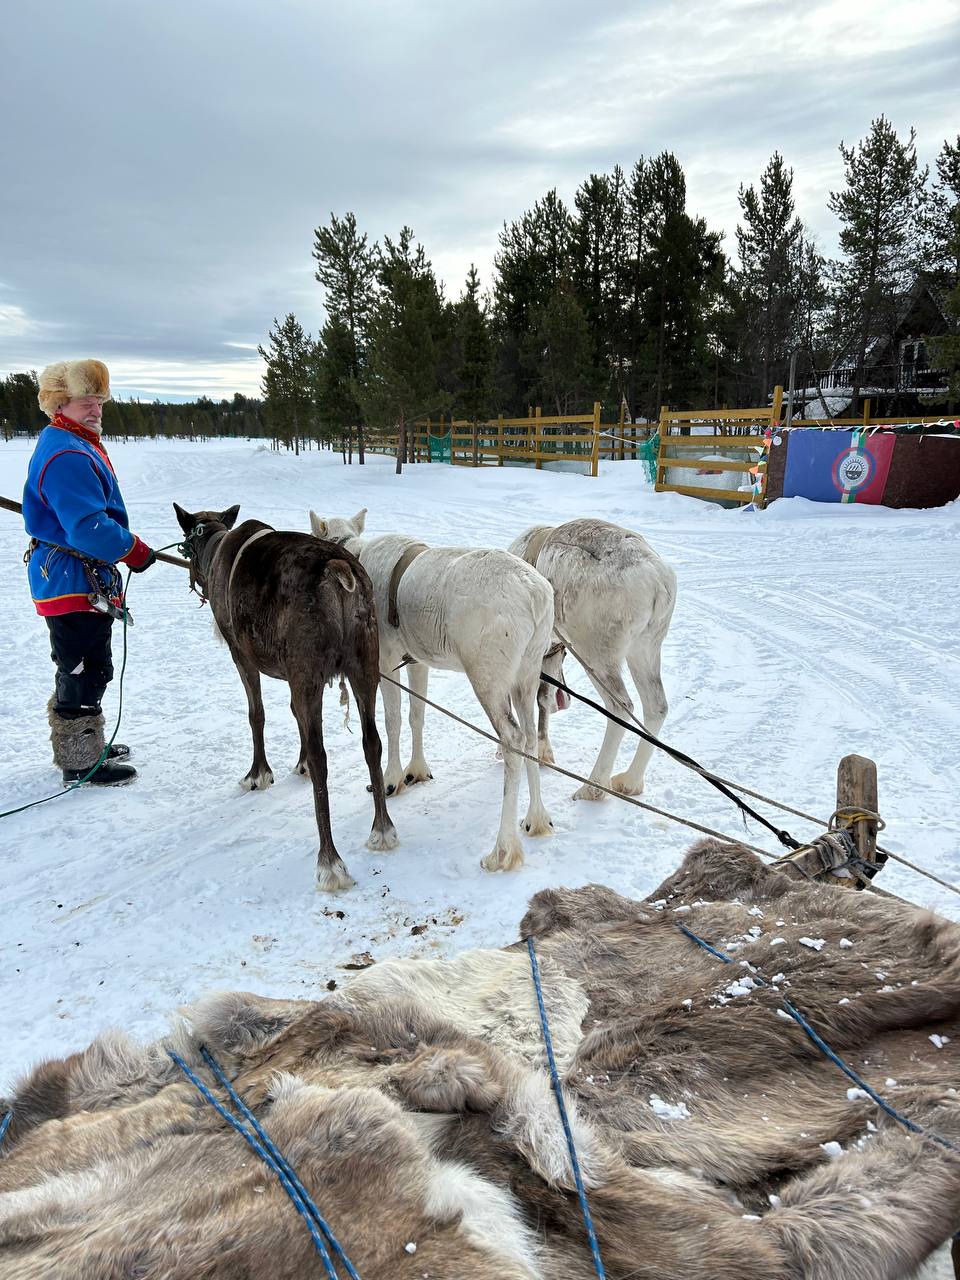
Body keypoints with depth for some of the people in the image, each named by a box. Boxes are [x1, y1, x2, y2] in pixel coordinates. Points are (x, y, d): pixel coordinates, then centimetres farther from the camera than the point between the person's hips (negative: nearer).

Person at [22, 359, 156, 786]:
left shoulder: (76, 445, 15)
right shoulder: (67, 456, -21)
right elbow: (89, 527, -28)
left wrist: (125, 544, 19)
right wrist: (134, 550, -15)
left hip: (80, 579, 11)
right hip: (75, 582, -11)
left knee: (79, 669, 21)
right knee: (86, 671, -2)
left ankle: (76, 746, 36)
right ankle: (81, 761, 10)